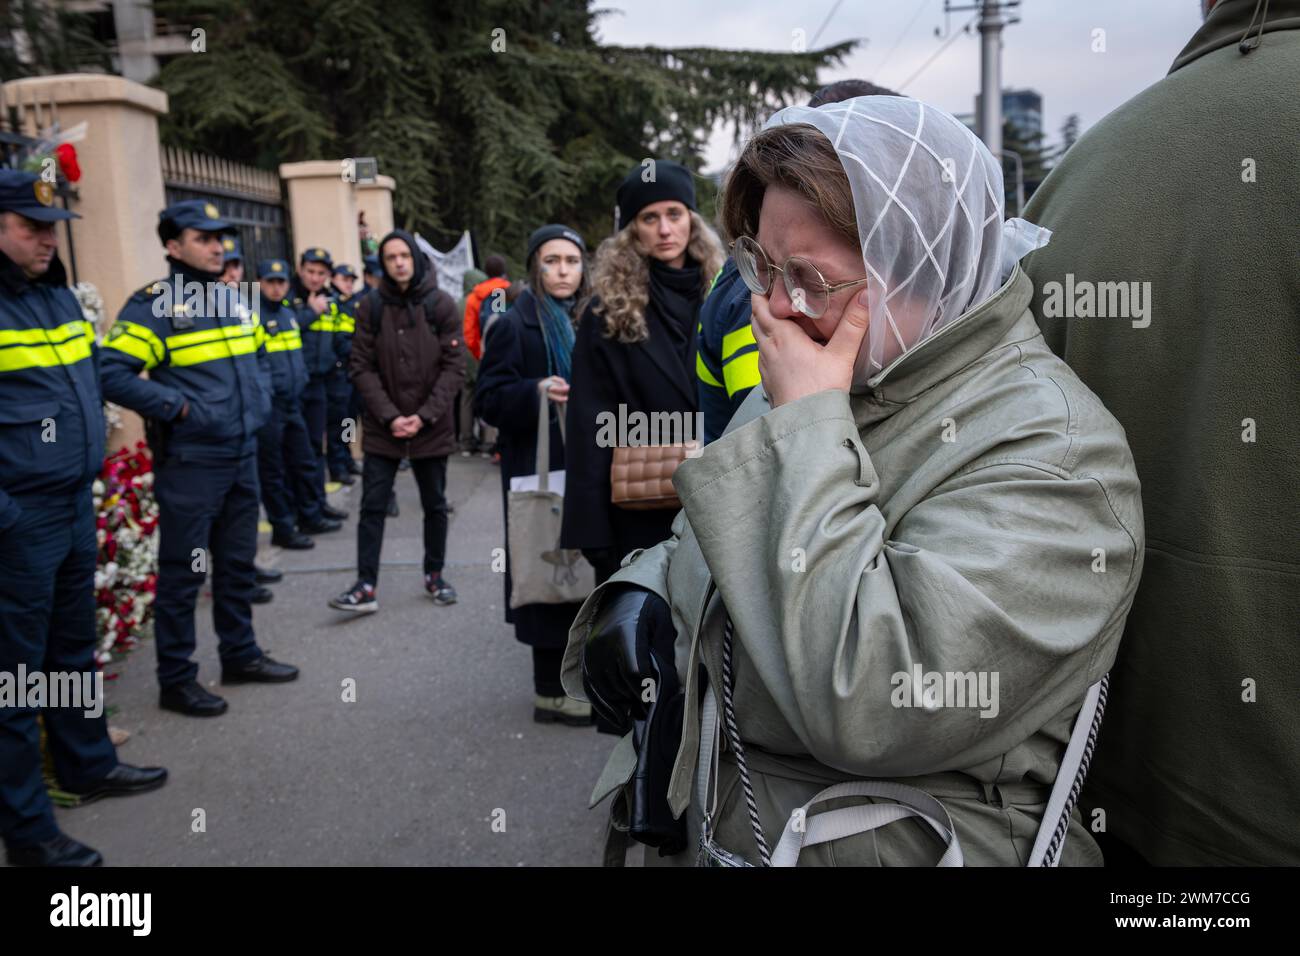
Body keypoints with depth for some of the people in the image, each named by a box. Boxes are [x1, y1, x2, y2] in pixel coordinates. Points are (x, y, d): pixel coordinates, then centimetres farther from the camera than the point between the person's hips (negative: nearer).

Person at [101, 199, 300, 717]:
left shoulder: (233, 299, 11)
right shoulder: (153, 305, -12)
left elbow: (258, 356, 25)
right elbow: (113, 374, -19)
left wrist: (260, 399, 10)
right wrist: (176, 406, -19)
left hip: (243, 455, 7)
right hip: (189, 461, -7)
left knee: (237, 562, 17)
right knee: (183, 572, 2)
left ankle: (240, 655, 33)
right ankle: (176, 679, 15)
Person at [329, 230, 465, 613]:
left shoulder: (441, 304, -3)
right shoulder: (371, 306, -1)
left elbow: (454, 366, -6)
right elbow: (362, 368, -3)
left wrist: (424, 416, -14)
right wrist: (390, 416, -13)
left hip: (432, 427, 0)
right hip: (382, 427, 0)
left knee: (435, 505, 12)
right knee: (373, 506, 1)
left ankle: (434, 575, 28)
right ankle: (366, 585, 7)